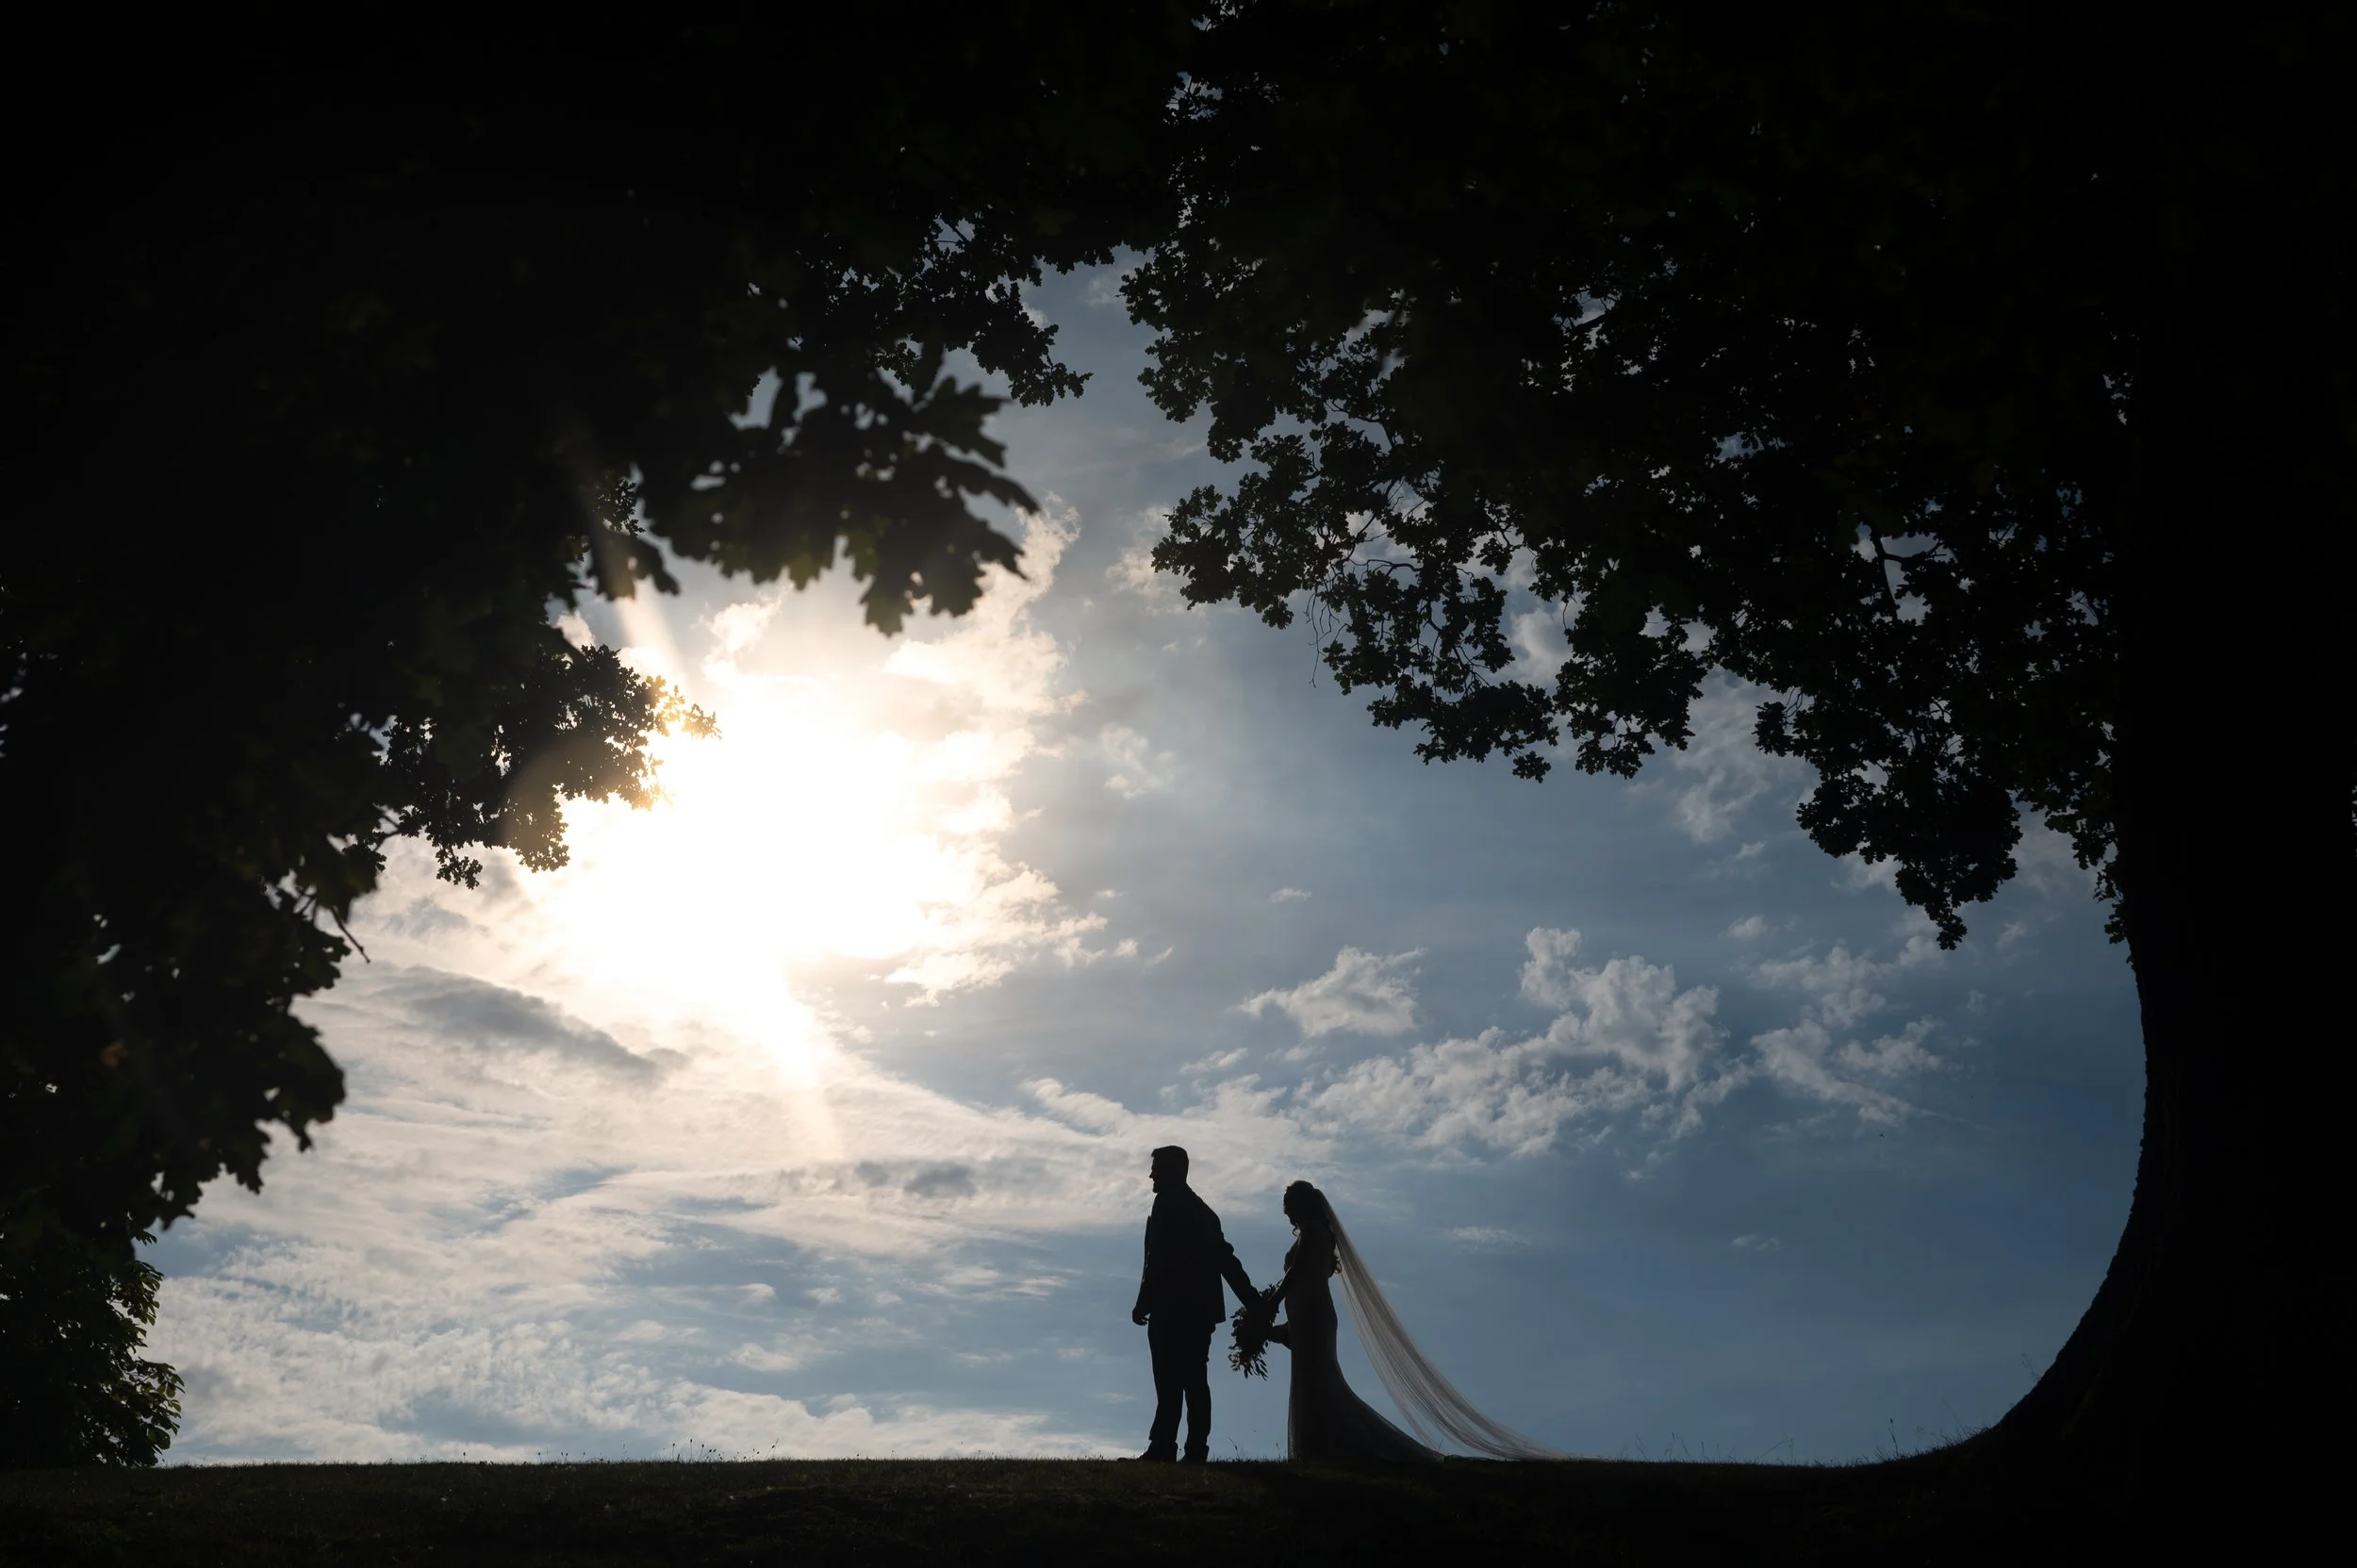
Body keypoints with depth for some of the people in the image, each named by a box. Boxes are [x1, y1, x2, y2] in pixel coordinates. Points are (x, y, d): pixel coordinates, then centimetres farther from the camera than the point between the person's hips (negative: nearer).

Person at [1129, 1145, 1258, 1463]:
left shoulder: (1169, 1203, -7)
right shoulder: (1201, 1210, 19)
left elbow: (1158, 1261, -15)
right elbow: (1225, 1259, 17)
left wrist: (1143, 1304, -13)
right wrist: (1253, 1300, 18)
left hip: (1172, 1310, -8)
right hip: (1200, 1310, 8)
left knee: (1170, 1384, -9)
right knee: (1194, 1382, 7)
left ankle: (1162, 1449, -10)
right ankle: (1196, 1450, 6)